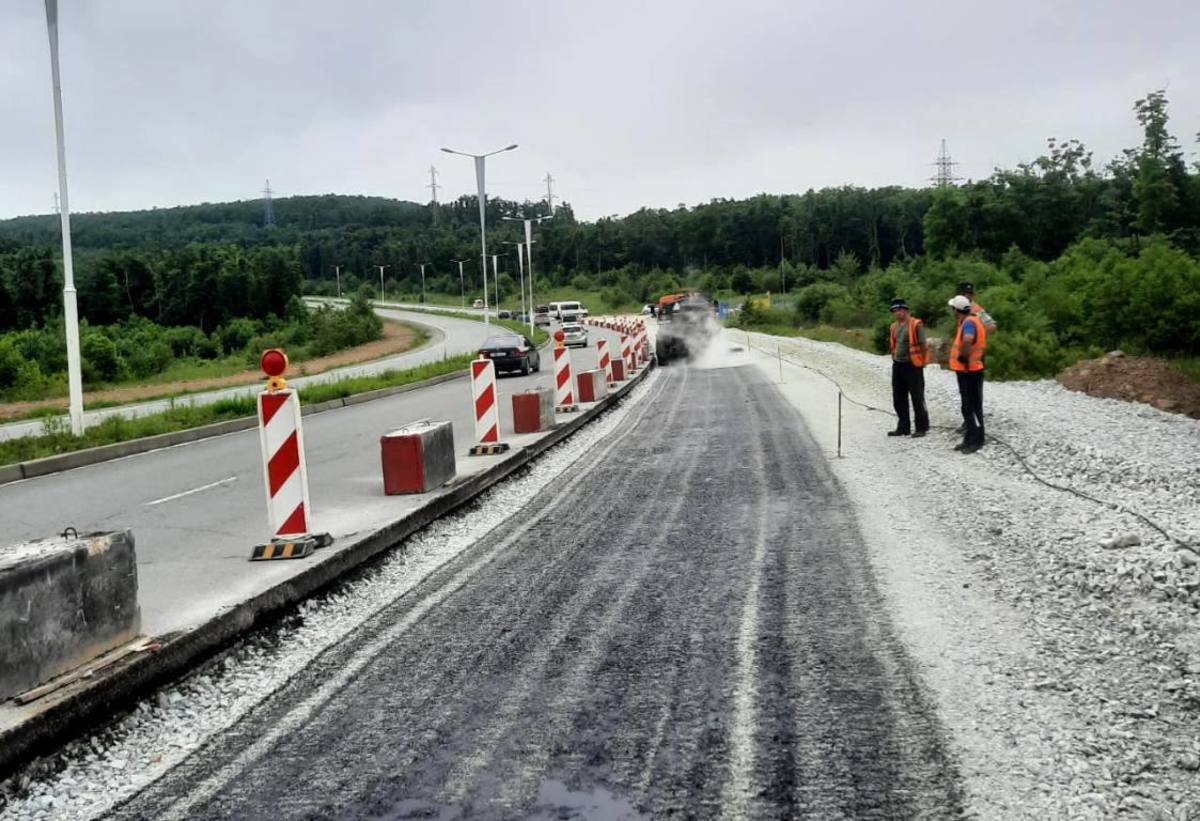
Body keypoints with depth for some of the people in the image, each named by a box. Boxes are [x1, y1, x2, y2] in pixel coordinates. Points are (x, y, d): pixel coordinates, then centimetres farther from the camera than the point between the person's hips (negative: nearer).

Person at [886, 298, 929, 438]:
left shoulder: (916, 325, -12)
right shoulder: (895, 326, 10)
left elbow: (923, 345, -12)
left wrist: (922, 362, -9)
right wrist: (895, 359, 14)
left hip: (912, 365, -8)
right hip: (897, 365, 8)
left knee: (917, 397, 0)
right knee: (899, 398, 11)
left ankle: (921, 427, 8)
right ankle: (903, 427, 21)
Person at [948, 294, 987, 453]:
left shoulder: (968, 322, -21)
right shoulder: (970, 321, 10)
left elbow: (968, 340, -42)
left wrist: (963, 355, -26)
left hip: (970, 371, -10)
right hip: (966, 370, 10)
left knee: (972, 407, -4)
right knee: (968, 407, 15)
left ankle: (976, 441, 2)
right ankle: (969, 440, 22)